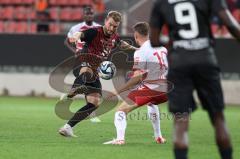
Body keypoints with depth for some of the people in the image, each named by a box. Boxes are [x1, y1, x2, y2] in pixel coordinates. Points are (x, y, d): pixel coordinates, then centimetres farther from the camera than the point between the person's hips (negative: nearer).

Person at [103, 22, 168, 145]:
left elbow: (137, 77, -15)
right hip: (165, 90, 7)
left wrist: (118, 91, -13)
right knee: (151, 104, 40)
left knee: (121, 110, -4)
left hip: (149, 88, -7)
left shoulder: (140, 52, -8)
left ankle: (120, 138, -23)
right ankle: (158, 137, 40)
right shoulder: (162, 47, 12)